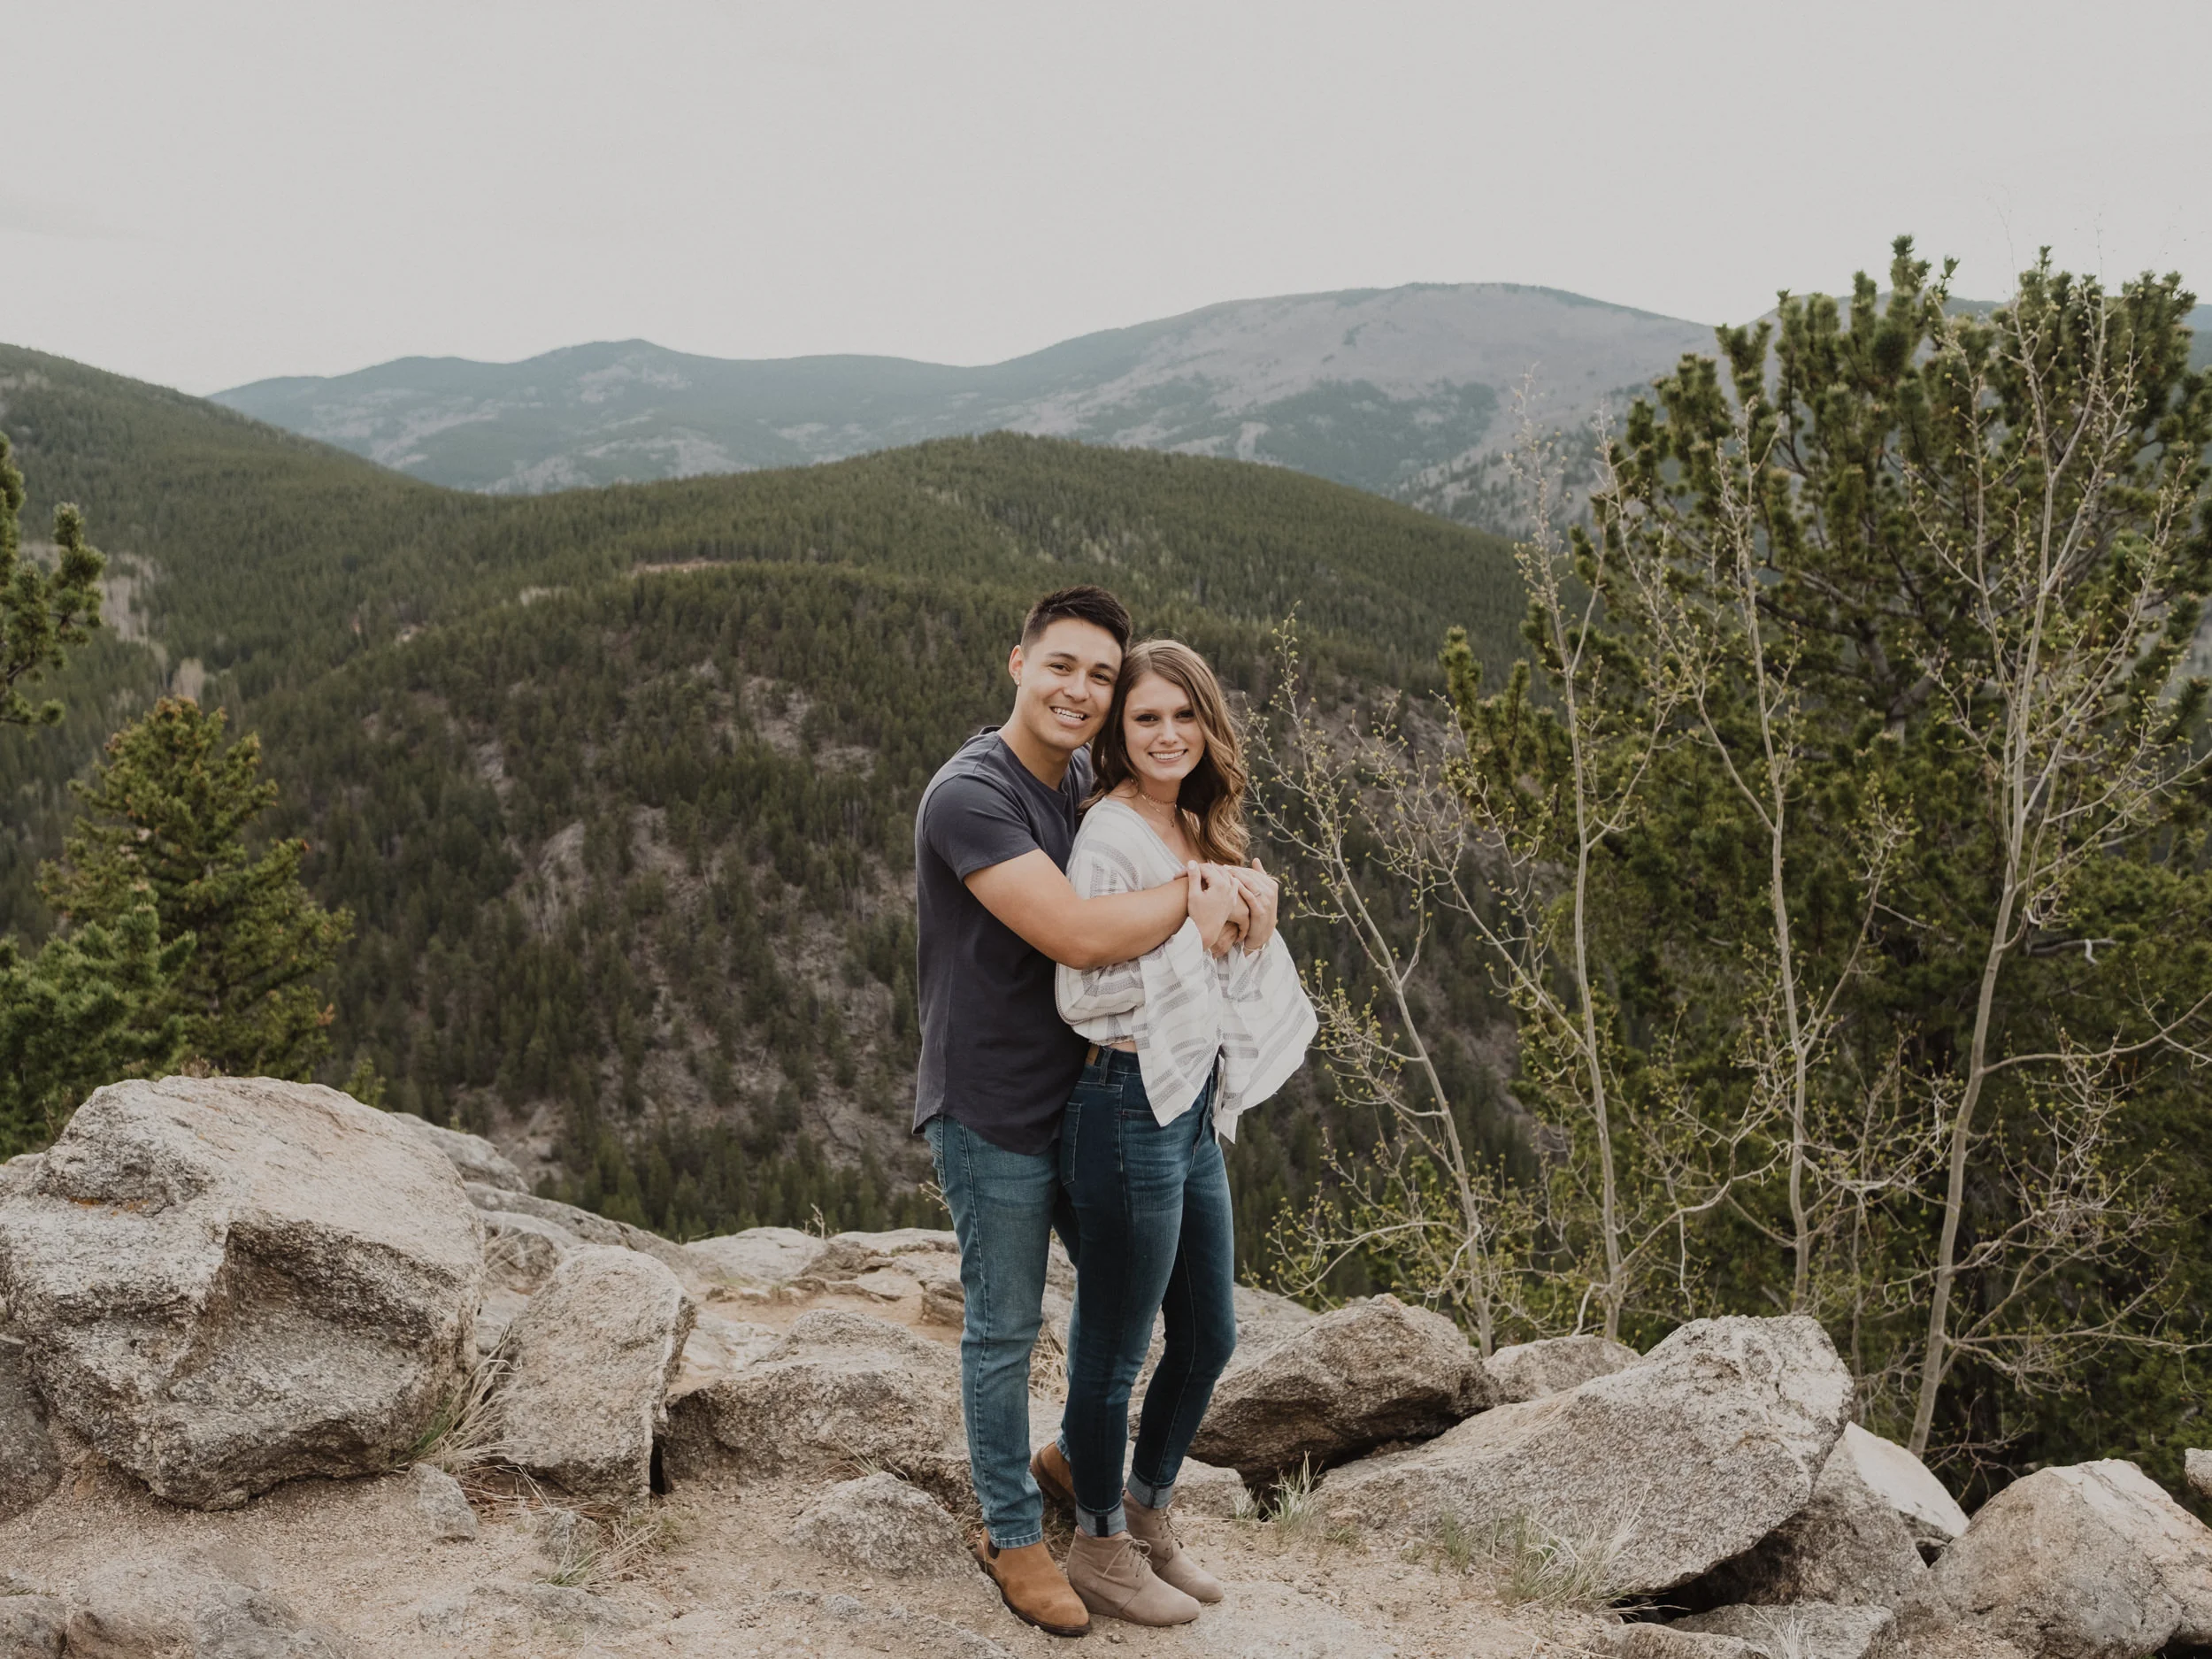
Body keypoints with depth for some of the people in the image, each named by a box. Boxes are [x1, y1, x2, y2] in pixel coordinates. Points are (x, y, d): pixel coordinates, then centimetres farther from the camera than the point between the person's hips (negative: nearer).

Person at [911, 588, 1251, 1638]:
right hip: (995, 1112, -8)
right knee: (1004, 1328, 7)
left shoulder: (1082, 783, 4)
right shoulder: (971, 794, -22)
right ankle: (1011, 1532, 25)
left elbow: (1165, 848, 10)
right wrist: (1194, 894, -18)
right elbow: (1079, 933, -32)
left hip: (1082, 1093, 8)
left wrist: (1214, 887, -15)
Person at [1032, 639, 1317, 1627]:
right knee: (1114, 1348, 7)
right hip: (1129, 1110, -9)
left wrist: (1255, 934, -3)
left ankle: (1148, 1514, 39)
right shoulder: (1110, 837, -16)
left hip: (1194, 1110, 9)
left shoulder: (1200, 831, 10)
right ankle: (1101, 1546, 27)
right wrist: (1205, 933, -18)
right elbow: (1082, 997, -21)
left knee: (1208, 1338, 19)